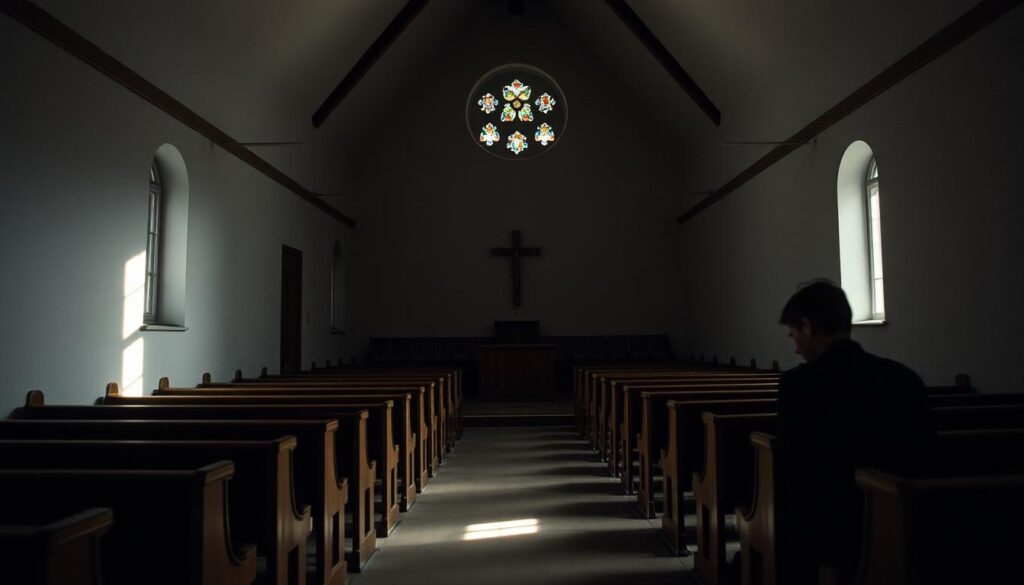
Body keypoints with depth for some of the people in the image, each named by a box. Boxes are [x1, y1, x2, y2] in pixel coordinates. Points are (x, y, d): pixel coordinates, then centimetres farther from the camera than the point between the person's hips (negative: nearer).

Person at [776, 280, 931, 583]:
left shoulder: (800, 382, -16)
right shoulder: (907, 378, -1)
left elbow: (795, 480, -15)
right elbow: (919, 459, 8)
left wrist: (798, 523, 2)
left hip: (836, 535, -5)